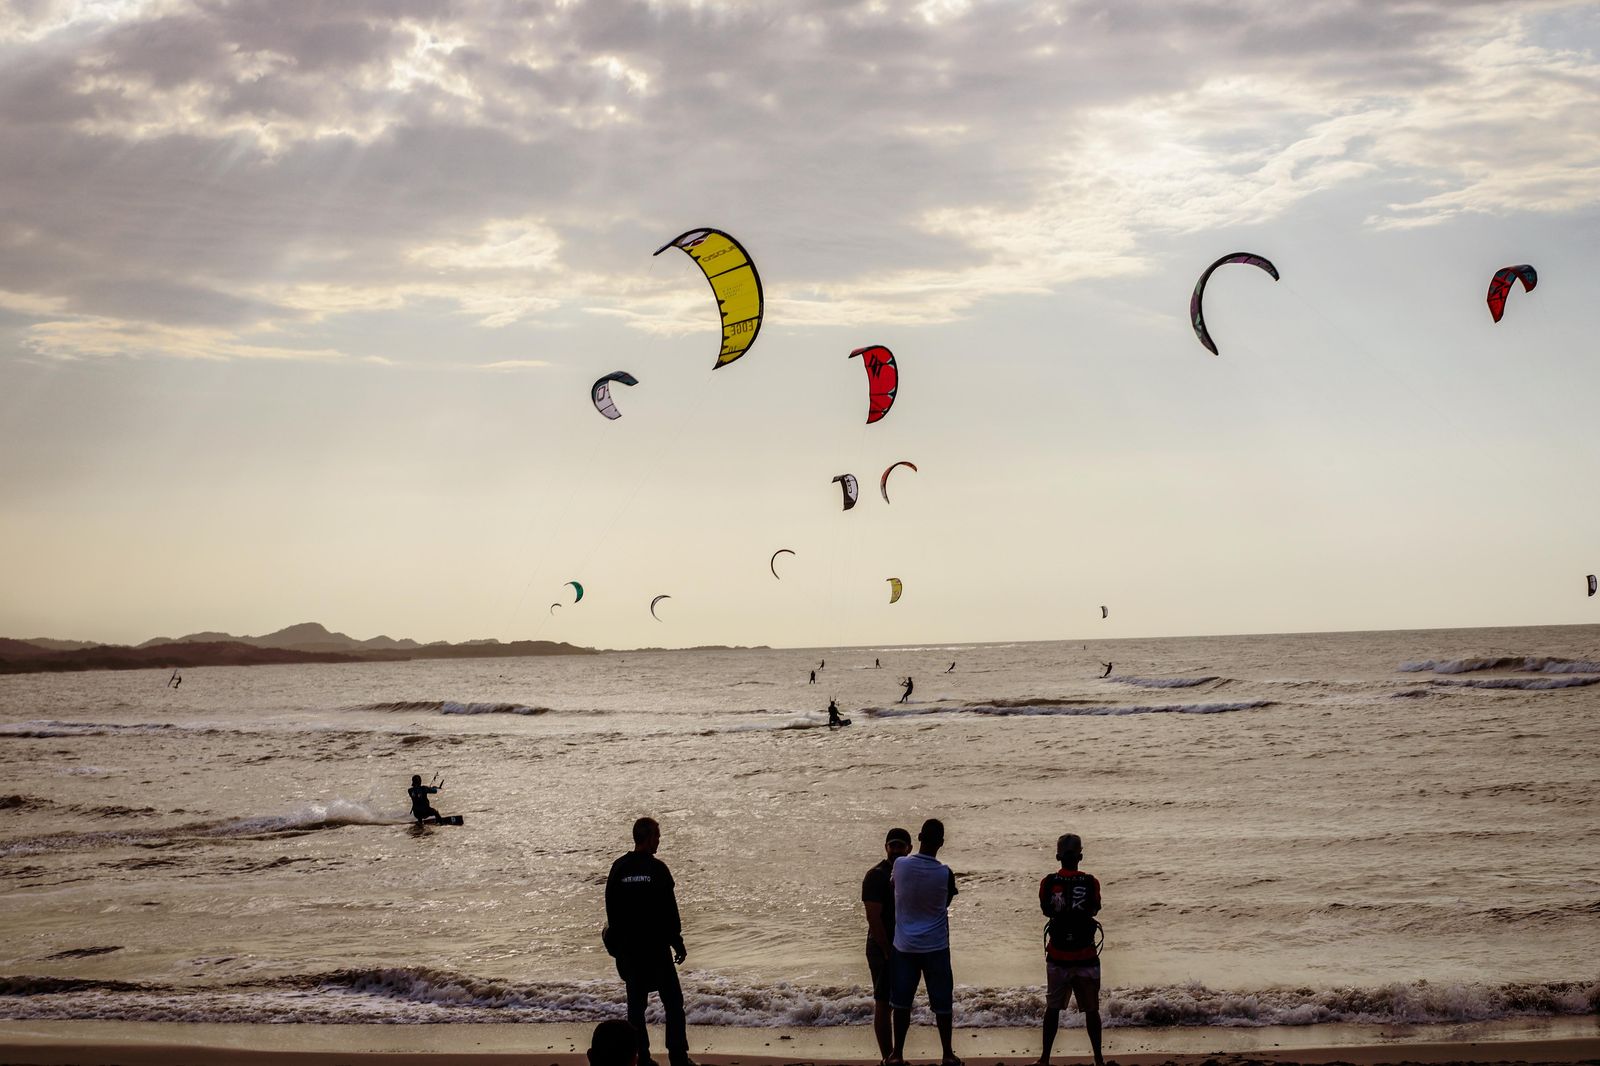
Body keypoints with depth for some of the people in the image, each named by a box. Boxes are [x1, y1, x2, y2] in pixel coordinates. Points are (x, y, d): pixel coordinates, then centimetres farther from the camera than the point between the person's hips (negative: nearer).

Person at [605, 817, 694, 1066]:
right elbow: (669, 912, -11)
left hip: (628, 949, 5)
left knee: (636, 1004, 10)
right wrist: (677, 943, -2)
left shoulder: (618, 868, 3)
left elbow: (611, 911, 8)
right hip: (656, 946, -5)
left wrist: (617, 943, 16)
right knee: (673, 1002, 2)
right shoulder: (657, 868, -12)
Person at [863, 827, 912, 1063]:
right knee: (884, 1004, -3)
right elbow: (873, 918, -19)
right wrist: (888, 952, -20)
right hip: (883, 950, -8)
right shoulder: (876, 876, -14)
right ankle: (887, 1058, 1)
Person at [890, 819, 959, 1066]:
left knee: (902, 1002, 11)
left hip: (904, 946, 2)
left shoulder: (900, 865, -10)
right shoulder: (945, 874, -14)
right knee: (942, 1003, 10)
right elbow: (945, 905, 3)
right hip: (935, 946, -2)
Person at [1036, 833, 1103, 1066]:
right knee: (1091, 1009, 9)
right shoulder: (1090, 882, -10)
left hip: (1057, 956, 1)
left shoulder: (1048, 883, -8)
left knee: (1052, 1007, 11)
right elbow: (1095, 910, 4)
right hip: (1086, 956, -1)